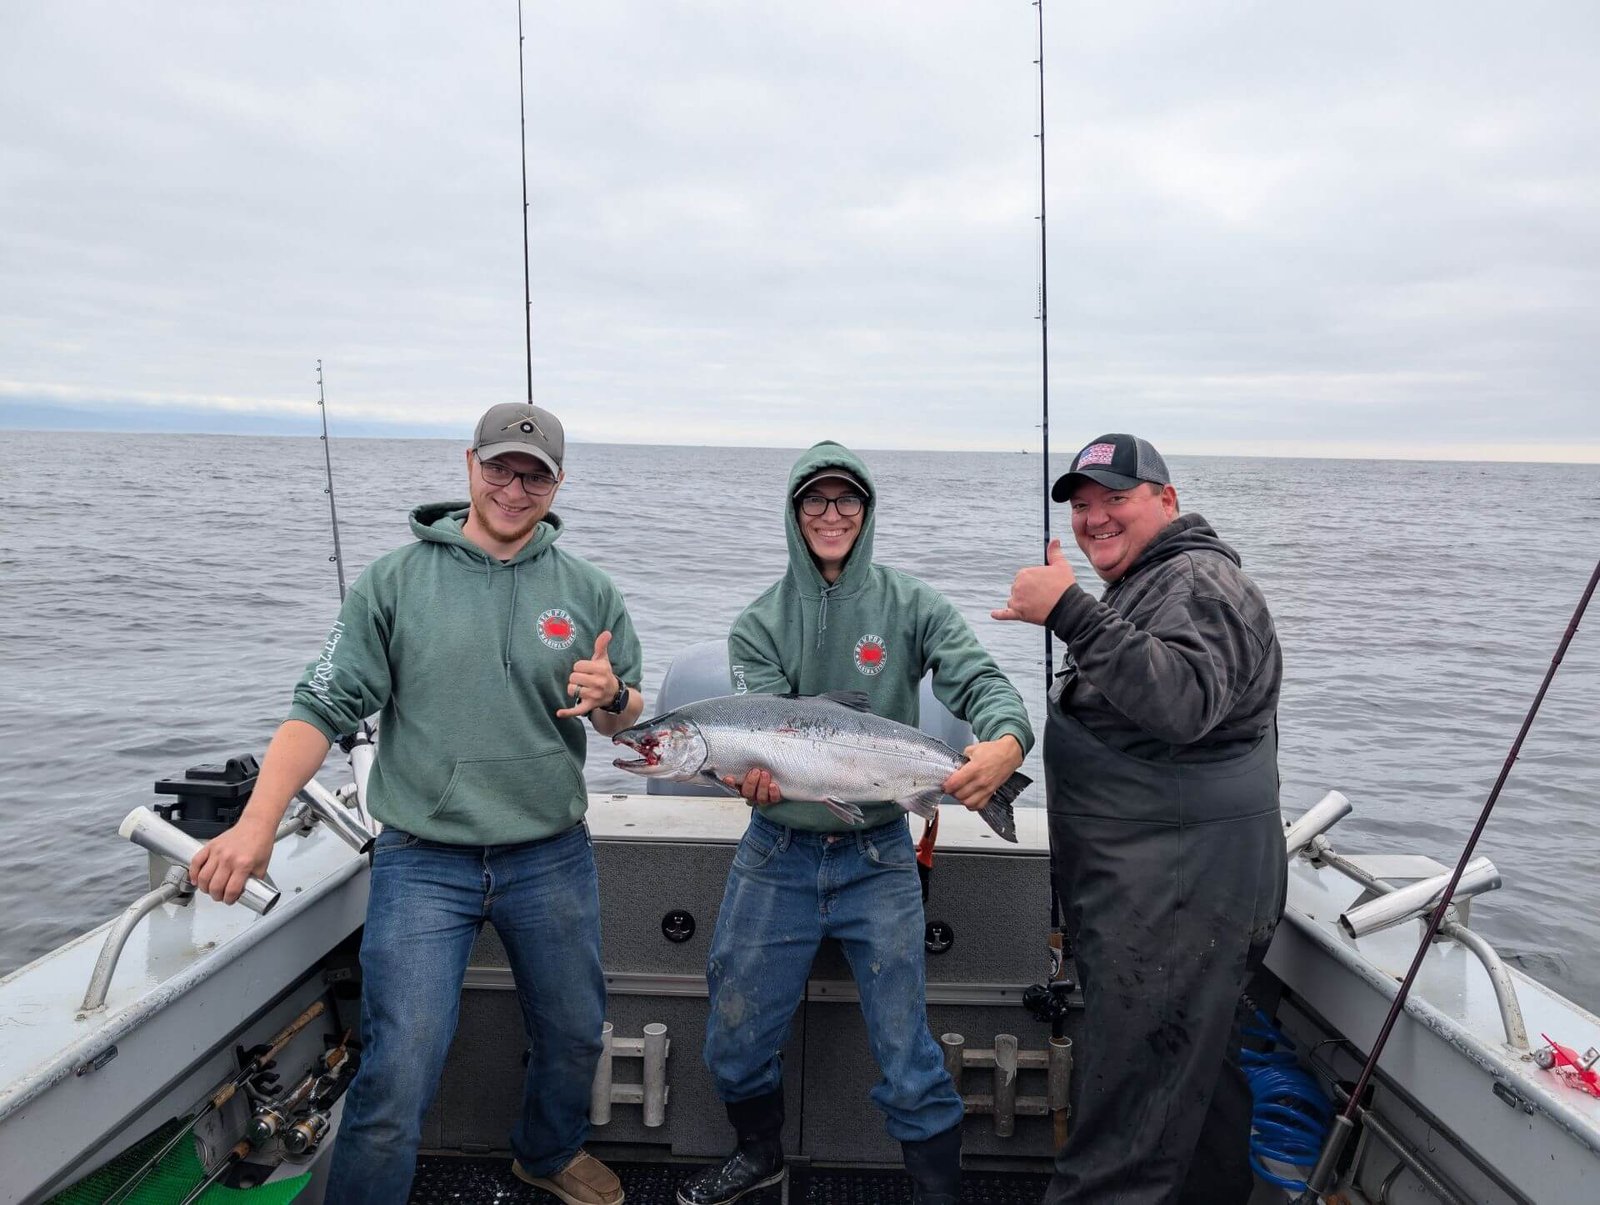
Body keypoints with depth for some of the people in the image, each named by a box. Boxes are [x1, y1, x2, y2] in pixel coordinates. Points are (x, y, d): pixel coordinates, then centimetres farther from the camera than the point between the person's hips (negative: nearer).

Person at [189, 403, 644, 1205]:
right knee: (397, 1073, -7)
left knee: (574, 1035, 18)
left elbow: (629, 718, 8)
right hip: (423, 862, -2)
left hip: (552, 860, 3)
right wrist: (259, 820, -18)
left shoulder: (589, 592, 2)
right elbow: (324, 706, -6)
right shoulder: (394, 582, -3)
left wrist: (612, 698, -16)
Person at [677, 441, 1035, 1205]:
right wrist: (754, 773, -35)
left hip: (878, 857, -2)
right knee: (736, 1035, 13)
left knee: (905, 1050, 3)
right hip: (777, 855, 2)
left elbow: (978, 681, -15)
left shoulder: (912, 607, -2)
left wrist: (1007, 740, -37)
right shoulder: (761, 623, 0)